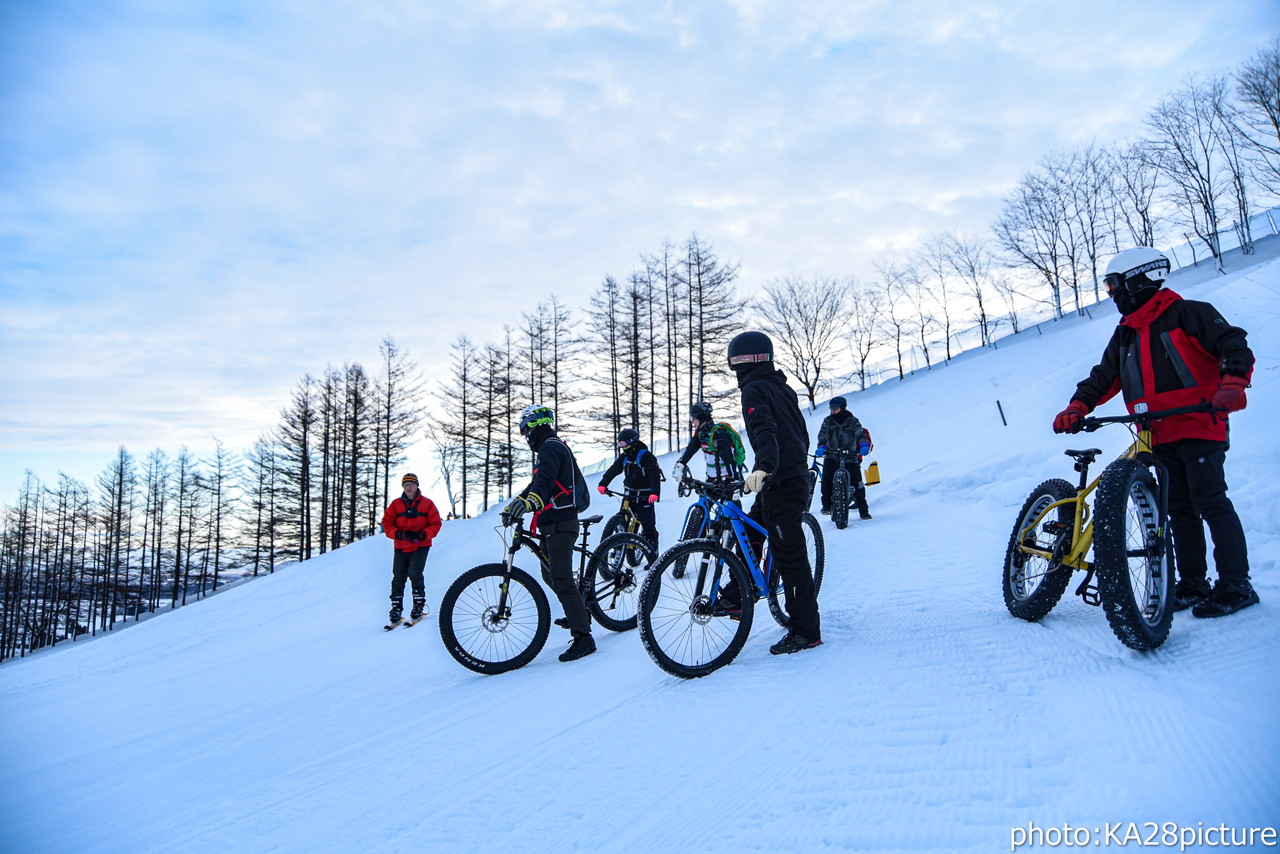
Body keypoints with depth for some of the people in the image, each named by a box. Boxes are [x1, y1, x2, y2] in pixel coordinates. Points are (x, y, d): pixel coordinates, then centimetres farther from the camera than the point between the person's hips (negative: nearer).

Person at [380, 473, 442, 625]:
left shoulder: (427, 503, 3)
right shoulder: (396, 504, 7)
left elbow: (435, 524, 2)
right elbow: (386, 524, 5)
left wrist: (422, 534, -15)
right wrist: (399, 534, -13)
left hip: (421, 546, -2)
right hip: (401, 547, 2)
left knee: (415, 573, -18)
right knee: (398, 577, -1)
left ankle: (419, 605, -2)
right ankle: (396, 609, 11)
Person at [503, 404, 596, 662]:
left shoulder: (550, 447, -12)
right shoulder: (552, 447, 22)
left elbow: (544, 481, -30)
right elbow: (537, 484, 28)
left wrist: (528, 502, -45)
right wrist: (514, 504, 26)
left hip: (560, 524, -11)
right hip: (553, 524, 11)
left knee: (560, 579, -14)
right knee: (551, 575, 19)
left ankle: (583, 637, -15)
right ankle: (579, 611, 35)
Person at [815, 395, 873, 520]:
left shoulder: (852, 420, 4)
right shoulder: (828, 421, 7)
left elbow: (860, 433, -10)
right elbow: (823, 434, -7)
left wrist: (864, 445, -30)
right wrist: (821, 446, -27)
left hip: (850, 456, -1)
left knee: (857, 482, -8)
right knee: (826, 480, -14)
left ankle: (863, 510, 0)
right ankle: (826, 505, 3)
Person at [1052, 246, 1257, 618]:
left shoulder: (1187, 313, -3)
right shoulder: (1125, 335, 17)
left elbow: (1236, 348, -10)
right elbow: (1104, 377, 15)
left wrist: (1231, 386, -28)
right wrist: (1077, 408, -1)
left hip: (1199, 427, -7)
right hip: (1160, 436, 7)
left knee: (1210, 501, -10)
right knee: (1179, 508, 8)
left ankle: (1236, 585, -3)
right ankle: (1192, 584, 15)